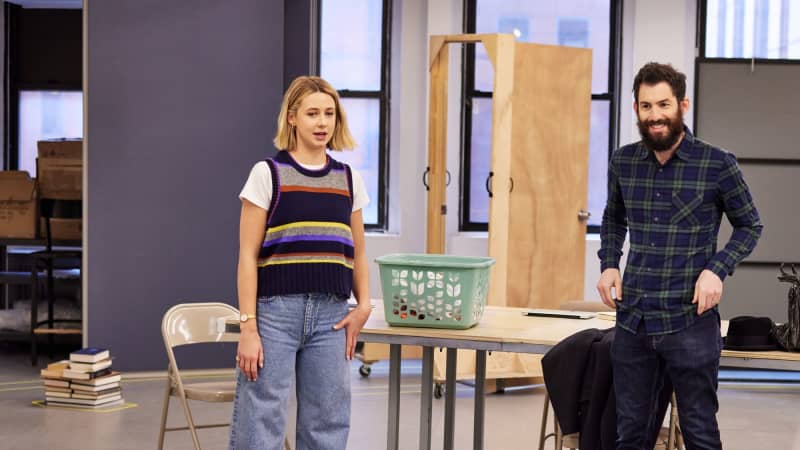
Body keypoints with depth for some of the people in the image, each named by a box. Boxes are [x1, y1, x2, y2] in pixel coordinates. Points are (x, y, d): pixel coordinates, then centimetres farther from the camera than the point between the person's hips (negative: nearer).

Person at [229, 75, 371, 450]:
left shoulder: (349, 179, 11)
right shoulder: (268, 174, -2)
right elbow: (248, 255, -4)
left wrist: (363, 307, 2)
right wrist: (248, 327, -10)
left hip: (331, 315, 4)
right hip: (276, 311, -4)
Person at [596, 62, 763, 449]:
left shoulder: (717, 164, -7)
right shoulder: (622, 162, 4)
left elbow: (750, 226, 4)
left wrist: (717, 269, -12)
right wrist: (609, 263, 4)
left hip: (690, 321, -4)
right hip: (633, 320, 4)